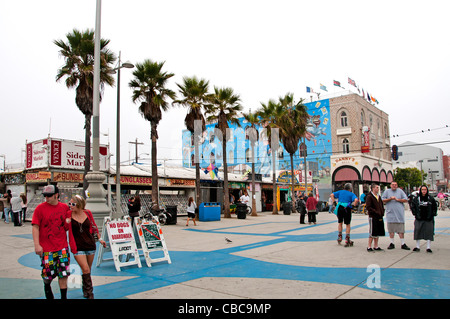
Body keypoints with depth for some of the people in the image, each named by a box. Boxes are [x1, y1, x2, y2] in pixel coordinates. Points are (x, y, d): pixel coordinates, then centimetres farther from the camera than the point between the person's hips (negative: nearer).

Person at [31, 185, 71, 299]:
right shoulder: (40, 208, -5)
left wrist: (67, 224, -3)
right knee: (48, 274, 8)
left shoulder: (65, 207, 4)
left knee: (63, 273, 3)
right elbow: (35, 227, -7)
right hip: (46, 247, -2)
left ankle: (63, 296, 15)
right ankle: (47, 286, 39)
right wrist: (37, 245, -12)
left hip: (62, 247, 2)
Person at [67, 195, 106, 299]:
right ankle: (89, 293, 6)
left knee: (88, 270, 14)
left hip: (90, 244, 3)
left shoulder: (87, 213, -1)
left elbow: (94, 226, 12)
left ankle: (86, 291, 34)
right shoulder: (68, 214, -6)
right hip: (78, 247, -2)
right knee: (85, 269, -9)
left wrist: (99, 239, 16)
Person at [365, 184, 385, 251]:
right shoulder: (369, 197, -10)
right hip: (373, 217, -8)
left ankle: (376, 246, 21)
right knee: (372, 233, -4)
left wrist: (382, 212, 7)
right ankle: (369, 247, 4)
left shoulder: (379, 196, 15)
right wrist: (376, 212, -20)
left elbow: (381, 205, 24)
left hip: (379, 217, 8)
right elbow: (368, 207, -17)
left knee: (378, 233, 12)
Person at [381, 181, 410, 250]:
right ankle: (392, 243, 13)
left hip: (399, 213, 0)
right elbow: (383, 200, 3)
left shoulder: (400, 191, 9)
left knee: (401, 229, 1)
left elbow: (405, 200, 4)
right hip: (390, 213, 0)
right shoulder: (387, 191, 8)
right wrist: (390, 199, -9)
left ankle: (403, 244, 9)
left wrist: (397, 199, -7)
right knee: (391, 229, 4)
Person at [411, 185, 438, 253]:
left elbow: (435, 207, 10)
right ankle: (417, 247, 13)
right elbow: (413, 207, 10)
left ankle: (428, 247, 10)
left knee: (429, 232, 0)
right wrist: (415, 214, 1)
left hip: (429, 219, 0)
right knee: (417, 231, 2)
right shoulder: (416, 198, 2)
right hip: (419, 219, 0)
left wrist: (433, 214, 2)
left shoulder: (431, 198, 2)